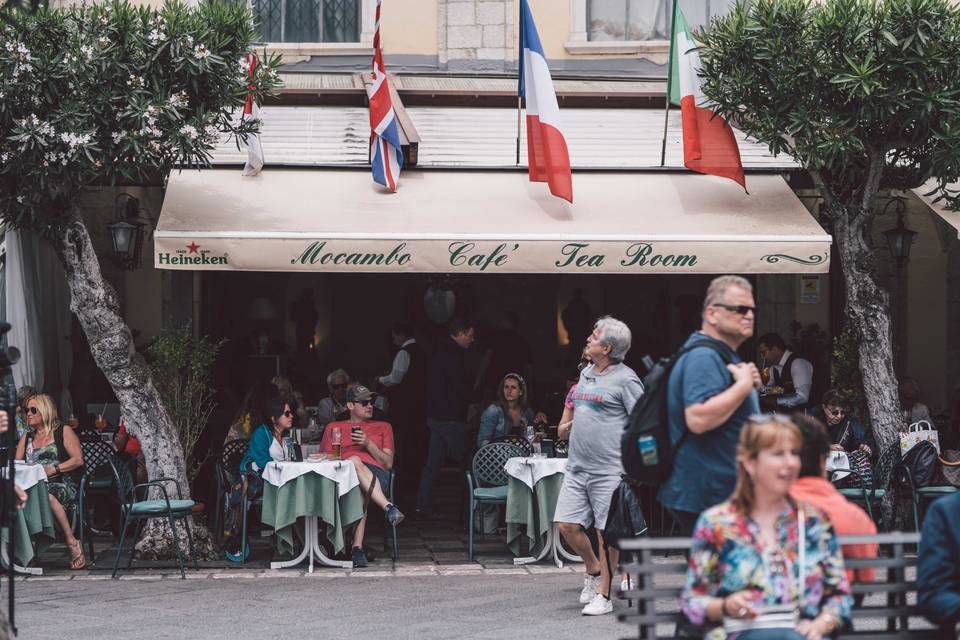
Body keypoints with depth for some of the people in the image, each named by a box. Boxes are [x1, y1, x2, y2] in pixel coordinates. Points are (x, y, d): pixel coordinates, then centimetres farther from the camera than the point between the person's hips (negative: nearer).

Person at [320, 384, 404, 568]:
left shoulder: (383, 427, 30)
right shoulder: (333, 428, 31)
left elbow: (388, 463, 16)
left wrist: (368, 444, 0)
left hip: (375, 474, 0)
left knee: (360, 491, -42)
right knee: (354, 461, -41)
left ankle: (358, 547, -54)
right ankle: (388, 508, -53)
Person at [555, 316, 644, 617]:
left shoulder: (625, 379, -9)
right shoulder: (586, 373, 14)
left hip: (608, 470, -7)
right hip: (576, 467, 7)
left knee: (606, 532, 0)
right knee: (567, 525, 3)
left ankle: (603, 595, 8)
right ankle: (593, 568, 28)